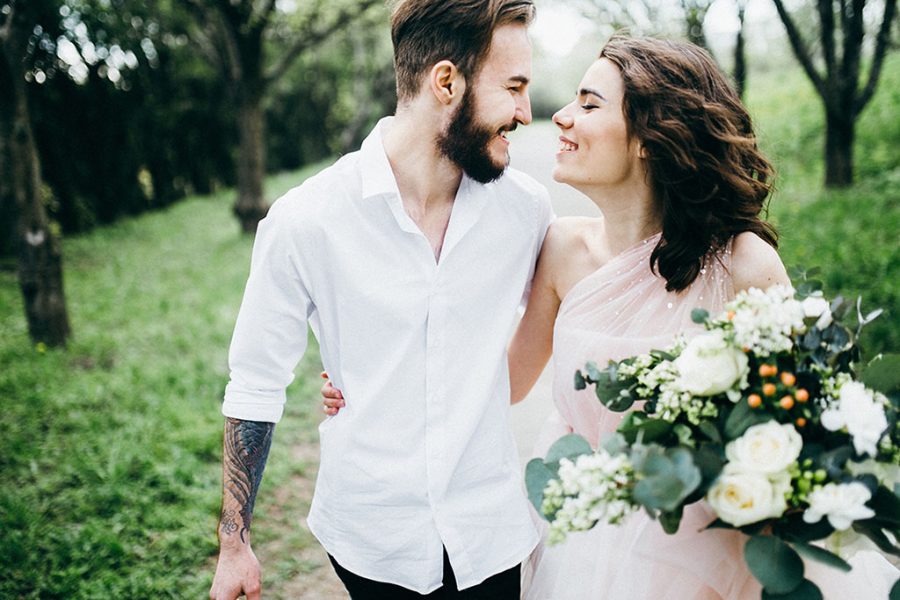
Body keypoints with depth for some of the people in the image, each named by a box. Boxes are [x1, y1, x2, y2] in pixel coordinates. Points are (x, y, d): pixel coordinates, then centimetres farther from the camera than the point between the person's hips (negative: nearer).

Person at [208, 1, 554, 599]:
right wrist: (234, 544, -3)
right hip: (369, 543, -2)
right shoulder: (304, 221, -16)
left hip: (493, 534, 2)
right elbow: (254, 388, -7)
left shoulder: (526, 206, -8)